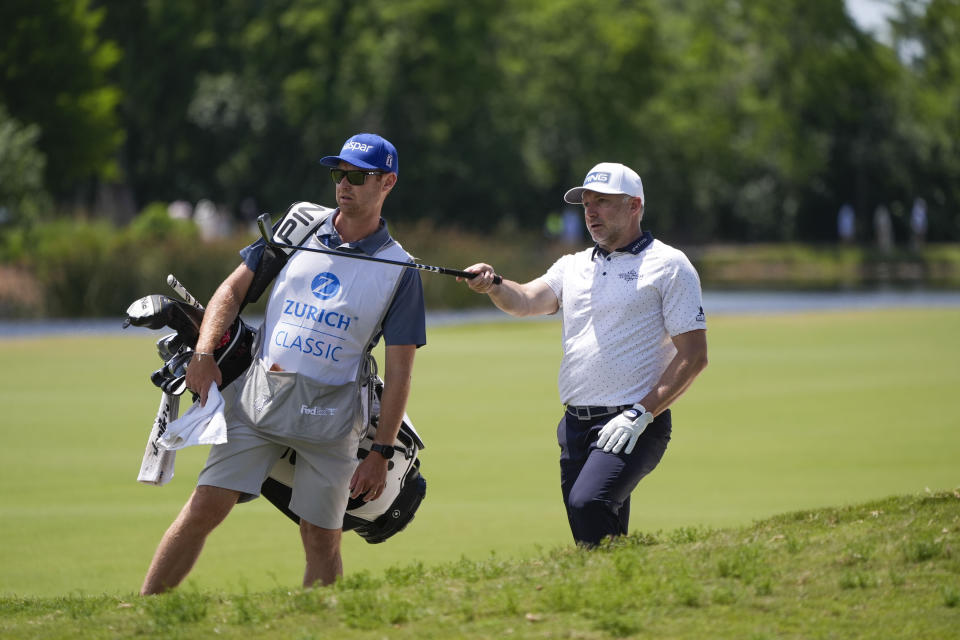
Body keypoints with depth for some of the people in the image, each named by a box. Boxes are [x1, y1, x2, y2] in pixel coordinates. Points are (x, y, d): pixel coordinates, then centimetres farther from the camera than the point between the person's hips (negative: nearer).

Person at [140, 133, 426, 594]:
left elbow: (398, 372, 0)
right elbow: (234, 288, 11)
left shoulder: (399, 270, 1)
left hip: (328, 412, -2)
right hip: (255, 395, 2)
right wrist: (204, 354, -5)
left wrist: (381, 453, -6)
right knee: (206, 506, -6)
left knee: (321, 539, -2)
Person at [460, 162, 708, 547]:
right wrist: (493, 286, -22)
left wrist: (640, 414, -14)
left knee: (587, 504, -27)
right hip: (575, 426, 6)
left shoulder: (668, 266, 1)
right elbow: (527, 300, 0)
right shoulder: (573, 267, 18)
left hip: (631, 426, -6)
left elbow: (693, 356, -5)